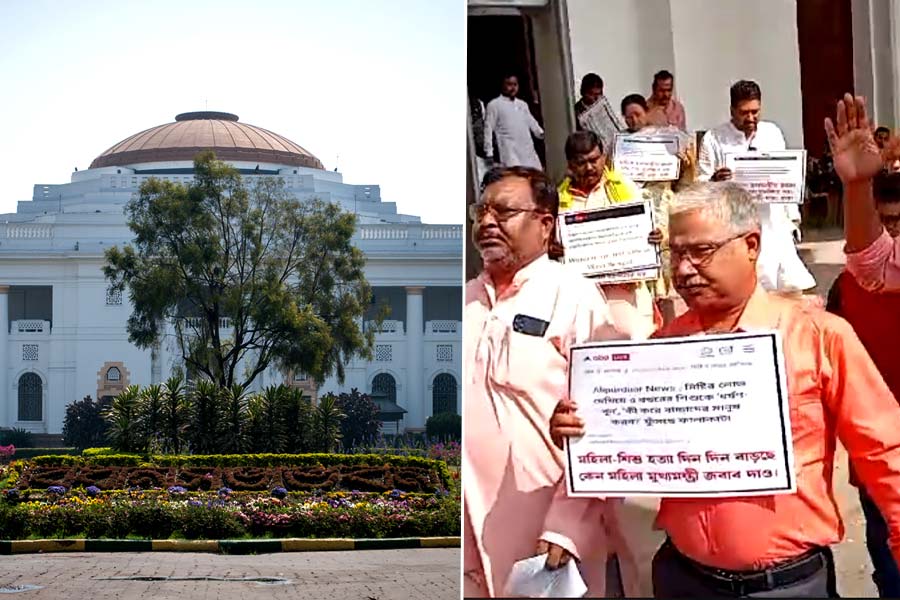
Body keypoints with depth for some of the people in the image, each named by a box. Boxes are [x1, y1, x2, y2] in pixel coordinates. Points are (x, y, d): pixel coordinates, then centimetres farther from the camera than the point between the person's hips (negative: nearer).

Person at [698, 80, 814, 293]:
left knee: (793, 290, 2)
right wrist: (714, 181, -26)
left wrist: (793, 218, 15)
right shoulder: (714, 139, -4)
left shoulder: (772, 133, 9)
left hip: (775, 227, 4)